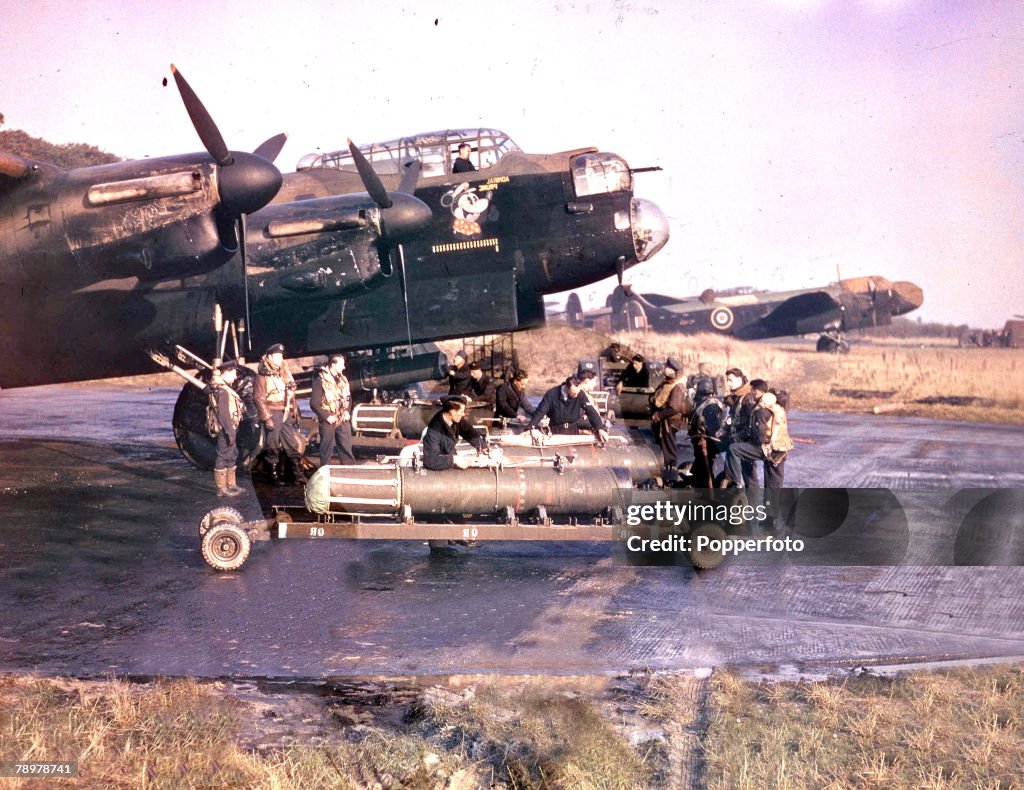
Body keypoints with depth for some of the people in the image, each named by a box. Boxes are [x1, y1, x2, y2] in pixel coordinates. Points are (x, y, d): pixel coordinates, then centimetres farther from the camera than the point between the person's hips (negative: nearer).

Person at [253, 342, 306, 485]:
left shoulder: (284, 372, 11)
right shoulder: (263, 376, -9)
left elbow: (291, 393, 16)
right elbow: (259, 398, -12)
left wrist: (295, 411, 13)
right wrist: (267, 418, -16)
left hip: (286, 414, 6)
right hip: (273, 414, -6)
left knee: (292, 444, 7)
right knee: (273, 446, 2)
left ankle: (299, 474, 12)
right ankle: (275, 474, 12)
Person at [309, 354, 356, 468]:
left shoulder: (343, 379, 10)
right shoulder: (321, 380, -9)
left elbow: (348, 397, 22)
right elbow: (314, 403, -11)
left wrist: (347, 412, 6)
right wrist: (326, 416, -14)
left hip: (343, 420, 5)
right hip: (328, 420, -5)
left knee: (347, 448, 7)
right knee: (326, 450, 3)